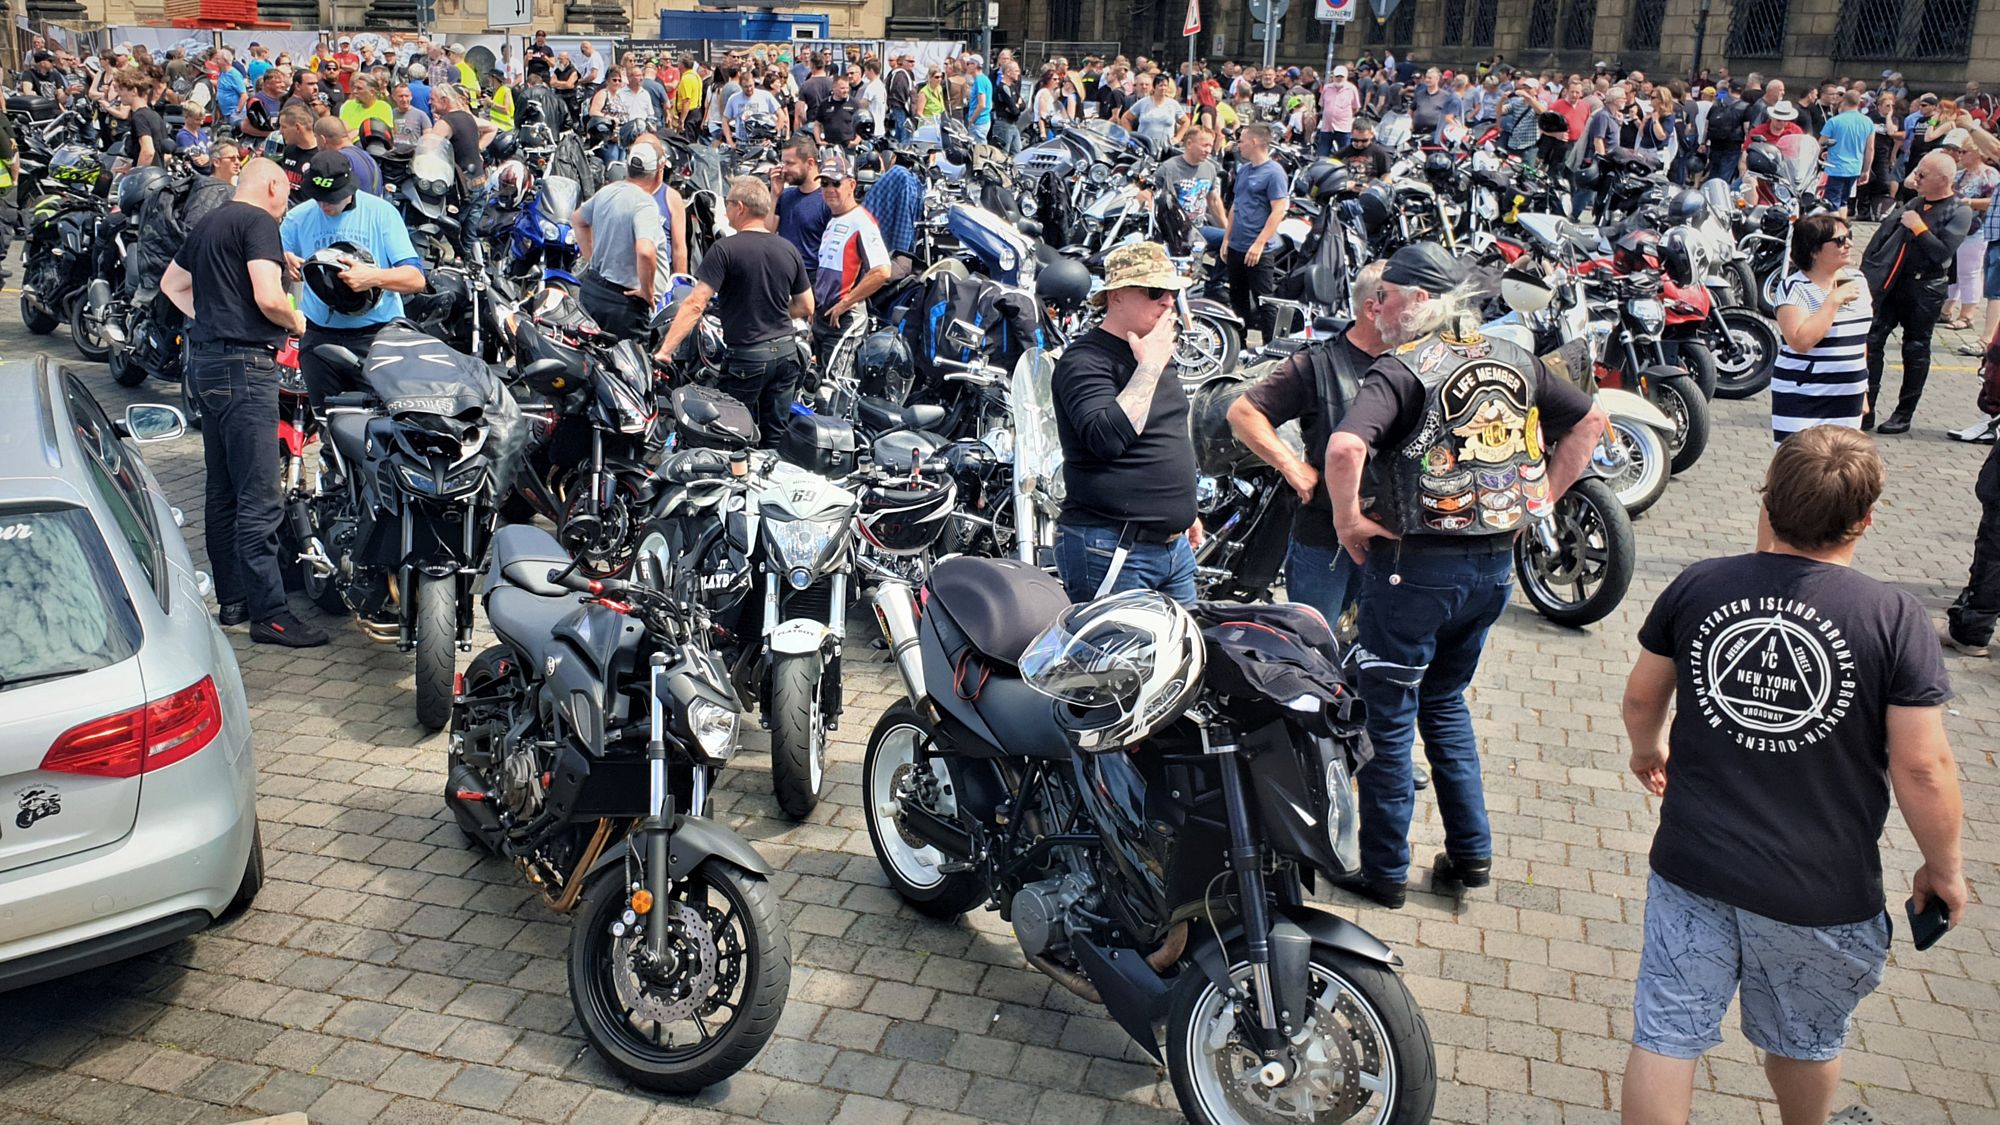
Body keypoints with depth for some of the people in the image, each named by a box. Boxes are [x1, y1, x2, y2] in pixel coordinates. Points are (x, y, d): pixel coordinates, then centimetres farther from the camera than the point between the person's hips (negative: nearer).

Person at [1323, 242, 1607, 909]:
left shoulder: (1401, 371, -15)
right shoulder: (1514, 361, 6)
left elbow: (1345, 447, -32)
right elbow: (1592, 419, 16)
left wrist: (1347, 519, -17)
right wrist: (1541, 497, 15)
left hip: (1415, 566, -7)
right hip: (1496, 565, 7)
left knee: (1388, 719, 7)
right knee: (1445, 702, 23)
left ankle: (1384, 872, 17)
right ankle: (1471, 853, 26)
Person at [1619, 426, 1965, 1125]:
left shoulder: (1697, 587, -6)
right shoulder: (1893, 619, -14)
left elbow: (1642, 697, 7)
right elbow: (1922, 766, -13)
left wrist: (1648, 750, 28)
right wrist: (1944, 868, 3)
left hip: (1692, 867, 1)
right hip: (1820, 895, -1)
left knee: (1665, 1039, 10)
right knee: (1803, 1044, 24)